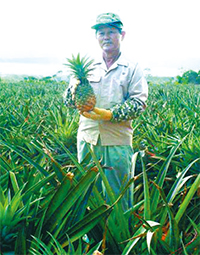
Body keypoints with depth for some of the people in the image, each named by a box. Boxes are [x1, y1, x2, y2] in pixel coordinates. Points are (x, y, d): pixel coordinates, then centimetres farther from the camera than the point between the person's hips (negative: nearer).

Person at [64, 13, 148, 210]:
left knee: (118, 196, 4)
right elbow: (68, 101, 7)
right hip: (87, 139, 3)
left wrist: (110, 115, -22)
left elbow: (138, 103, -8)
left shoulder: (132, 68, 2)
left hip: (117, 143, -3)